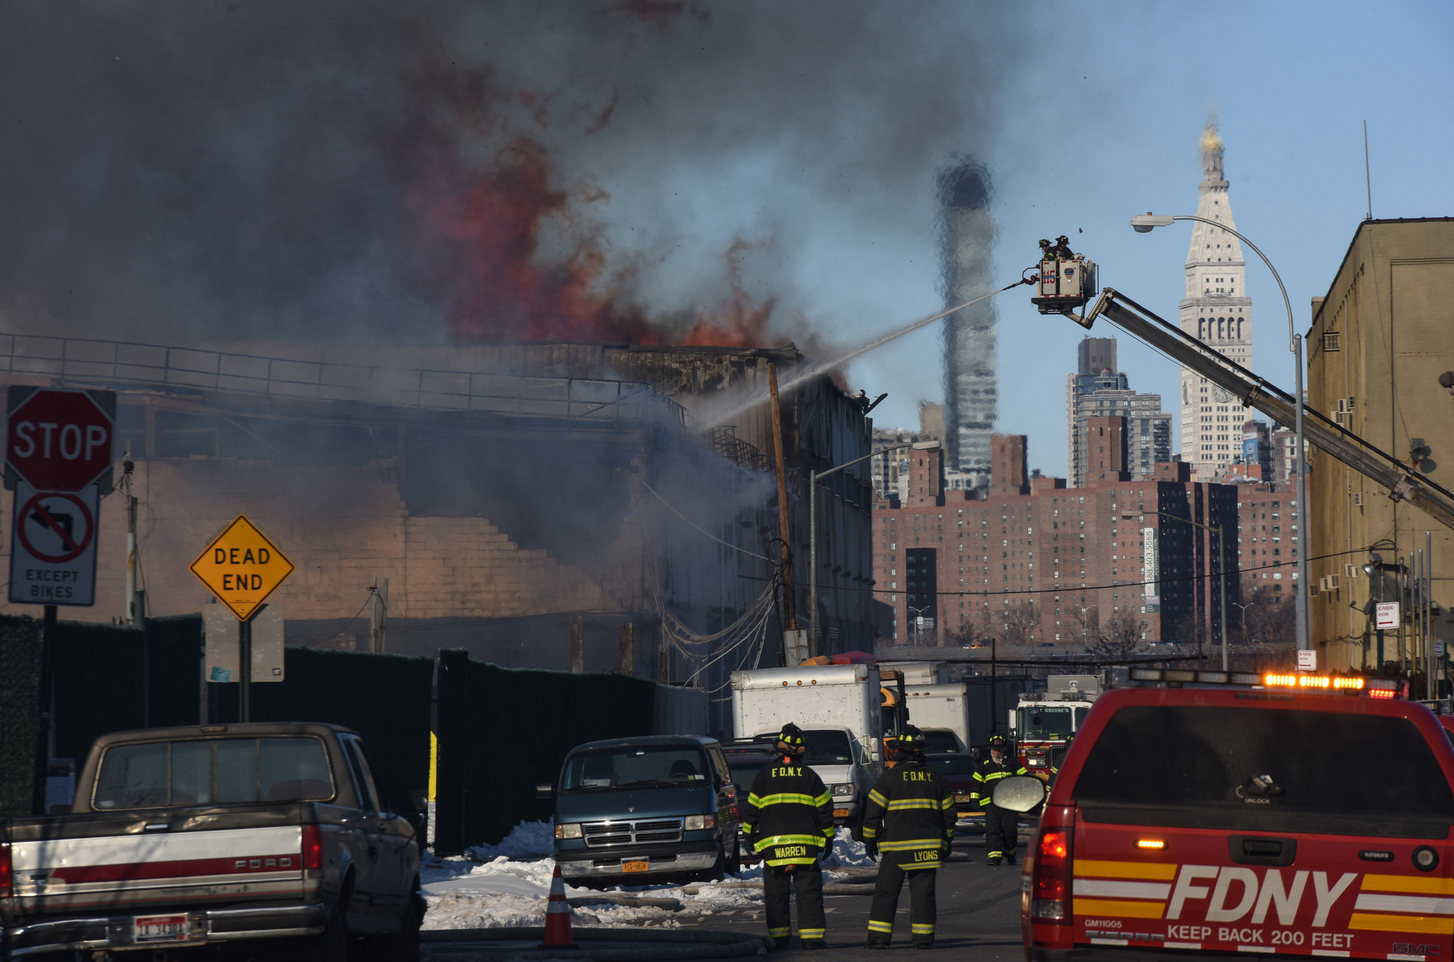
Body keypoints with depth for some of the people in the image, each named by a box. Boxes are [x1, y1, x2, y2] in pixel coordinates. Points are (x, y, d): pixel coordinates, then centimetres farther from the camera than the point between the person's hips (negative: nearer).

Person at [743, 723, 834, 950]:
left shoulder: (764, 776, 5)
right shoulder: (809, 776, 4)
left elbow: (751, 810, 8)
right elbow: (825, 809, 6)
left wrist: (750, 836, 19)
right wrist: (827, 837, 16)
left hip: (772, 844, 0)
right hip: (805, 844, 0)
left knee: (776, 893, 6)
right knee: (809, 892, 0)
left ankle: (778, 936, 3)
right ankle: (811, 936, -5)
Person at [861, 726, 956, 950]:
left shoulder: (890, 777, -3)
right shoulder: (935, 778, 9)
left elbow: (873, 811, -3)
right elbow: (949, 813, 14)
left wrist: (869, 840, 6)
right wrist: (946, 841, 24)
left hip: (897, 847, -3)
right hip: (928, 846, 3)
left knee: (886, 891, 0)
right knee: (923, 891, 6)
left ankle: (878, 937, -3)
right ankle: (923, 937, 3)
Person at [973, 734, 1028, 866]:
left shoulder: (1012, 764, 10)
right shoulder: (985, 765, 13)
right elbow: (977, 784, 18)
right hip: (991, 804, 0)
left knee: (1010, 830, 1)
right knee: (992, 830, -11)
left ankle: (1009, 854, 22)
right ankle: (994, 856, -14)